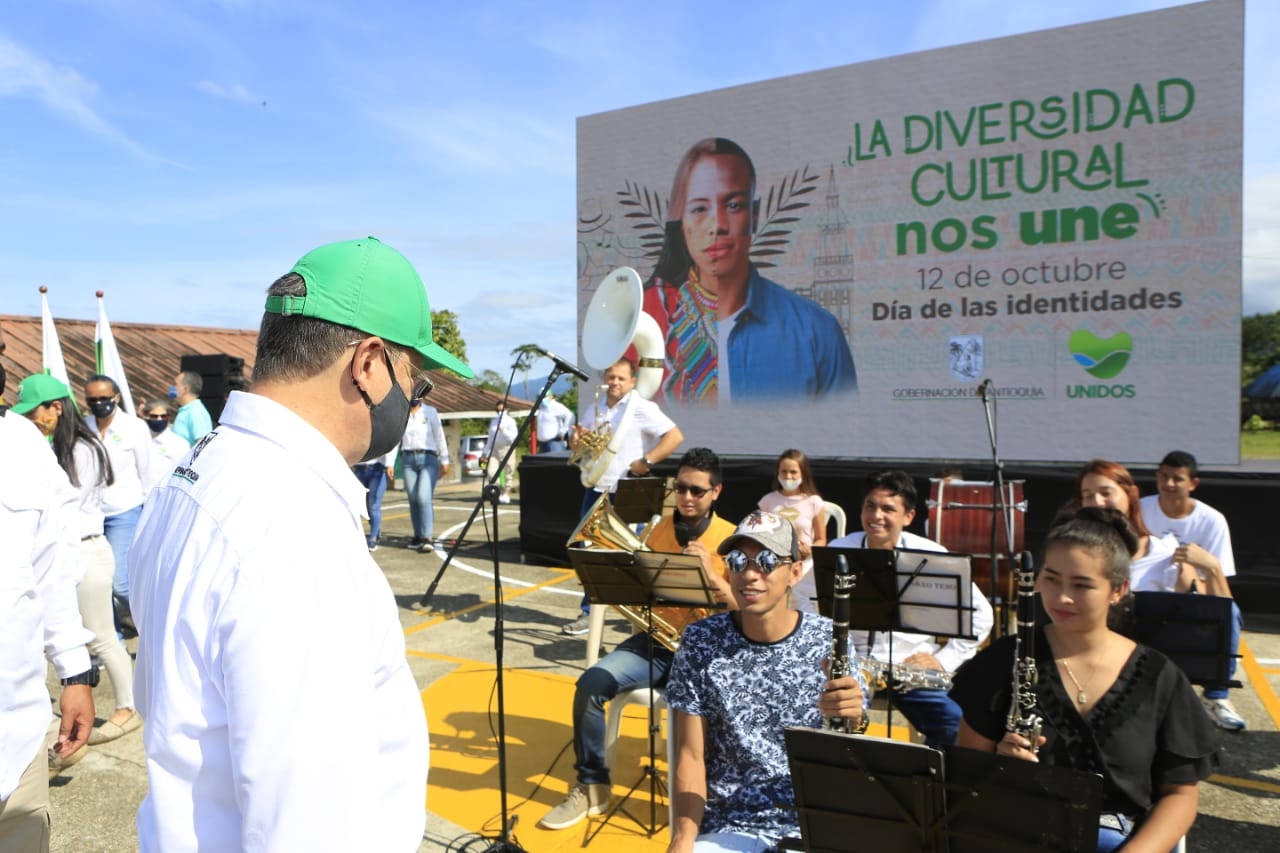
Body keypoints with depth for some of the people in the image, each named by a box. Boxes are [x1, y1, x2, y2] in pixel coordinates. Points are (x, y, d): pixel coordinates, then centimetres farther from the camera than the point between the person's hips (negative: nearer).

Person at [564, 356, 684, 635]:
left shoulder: (642, 408, -8)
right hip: (596, 491, 7)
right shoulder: (593, 411, 14)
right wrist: (577, 440, -4)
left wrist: (646, 462, -20)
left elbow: (675, 436, -16)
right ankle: (589, 612, 20)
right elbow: (577, 449, 20)